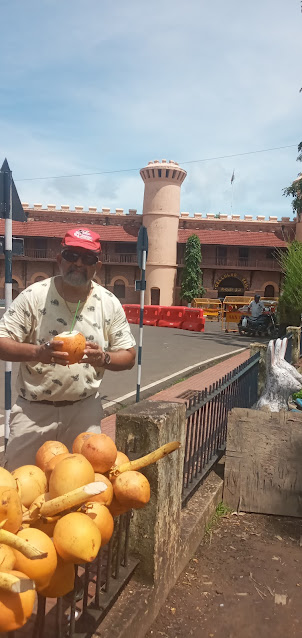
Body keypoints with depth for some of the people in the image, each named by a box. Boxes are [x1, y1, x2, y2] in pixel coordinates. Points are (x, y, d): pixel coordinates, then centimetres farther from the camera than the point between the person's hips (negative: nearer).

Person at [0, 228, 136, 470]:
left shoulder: (109, 303, -4)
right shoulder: (34, 296, -9)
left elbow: (128, 356, 1)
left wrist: (104, 358, -22)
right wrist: (37, 352, -30)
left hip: (85, 410, 1)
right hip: (33, 409, -1)